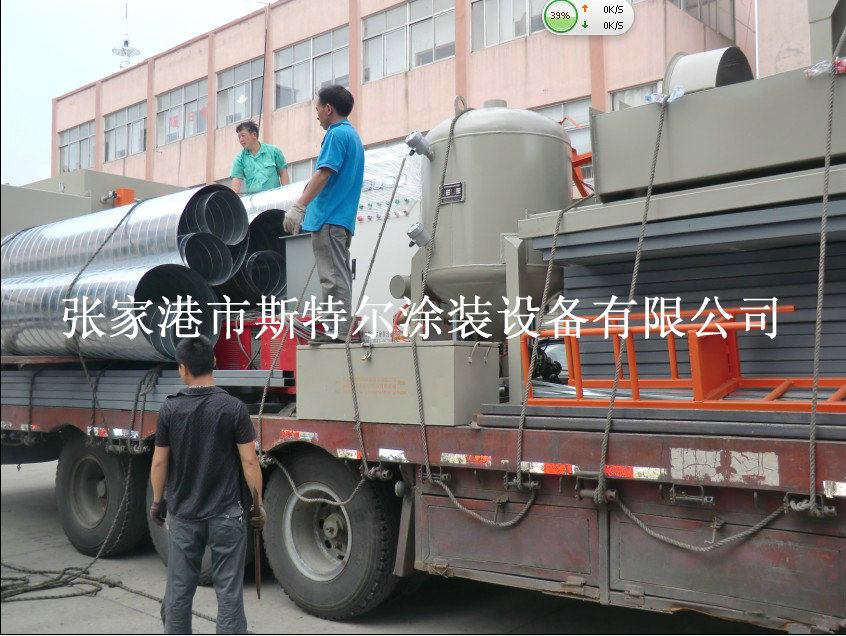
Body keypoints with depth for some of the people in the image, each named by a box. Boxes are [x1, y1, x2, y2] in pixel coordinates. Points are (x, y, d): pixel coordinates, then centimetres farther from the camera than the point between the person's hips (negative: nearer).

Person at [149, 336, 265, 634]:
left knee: (178, 591, 14)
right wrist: (258, 505, 1)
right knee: (228, 592, 4)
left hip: (183, 515, 2)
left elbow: (159, 462, 0)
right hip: (226, 515, -2)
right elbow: (249, 461, -10)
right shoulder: (233, 407, -11)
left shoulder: (170, 409, -6)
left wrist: (157, 501, 15)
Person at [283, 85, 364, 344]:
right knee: (339, 276, 11)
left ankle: (337, 331, -8)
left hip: (328, 217, -10)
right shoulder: (352, 134, 22)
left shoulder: (337, 134, -9)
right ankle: (339, 329, 16)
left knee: (333, 276, -9)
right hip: (342, 217, 10)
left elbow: (323, 174, -19)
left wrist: (299, 206, -22)